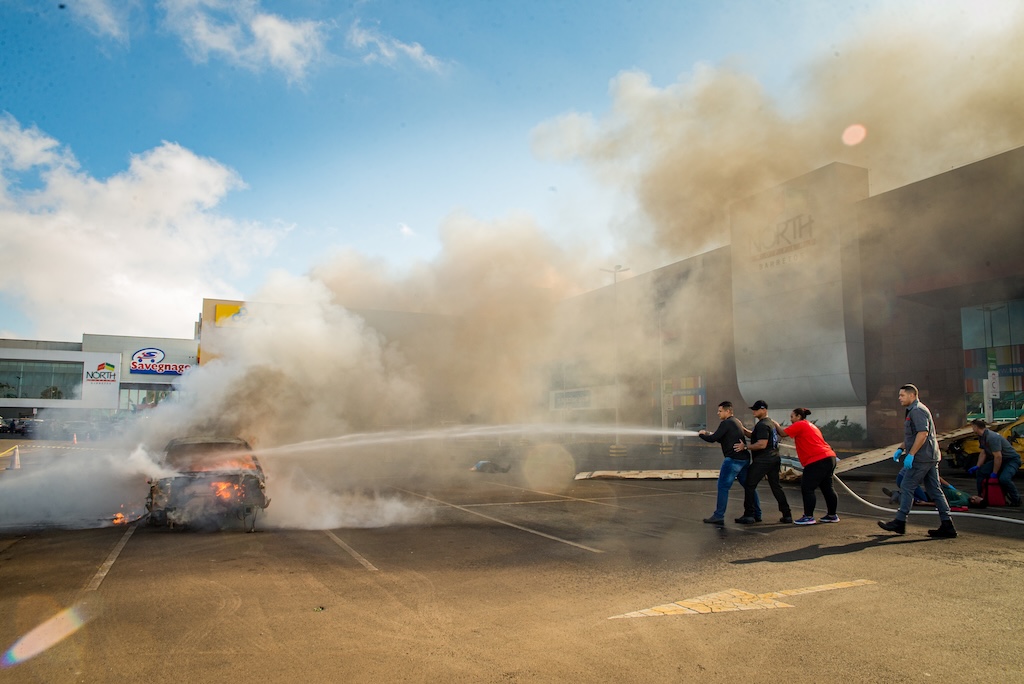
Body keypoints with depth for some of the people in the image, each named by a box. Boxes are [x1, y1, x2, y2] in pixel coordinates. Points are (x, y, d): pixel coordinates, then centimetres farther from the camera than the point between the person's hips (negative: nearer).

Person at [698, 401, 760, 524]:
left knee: (723, 487, -6)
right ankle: (756, 514, 23)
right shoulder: (737, 422, 18)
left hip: (733, 459, -10)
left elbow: (713, 439, -15)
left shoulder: (726, 423, -11)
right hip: (744, 458, 10)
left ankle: (719, 516, -6)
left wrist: (701, 434, 2)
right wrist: (708, 433, 13)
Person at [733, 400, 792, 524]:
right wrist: (742, 429, 13)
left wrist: (745, 447, -19)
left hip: (762, 461, -10)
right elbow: (753, 435, 22)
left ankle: (749, 515, -3)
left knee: (749, 486, -3)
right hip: (774, 459, 10)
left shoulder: (762, 425, -15)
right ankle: (787, 514, 13)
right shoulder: (770, 423, 18)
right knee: (776, 486, 14)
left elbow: (762, 444, -23)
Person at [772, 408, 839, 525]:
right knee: (827, 487, 15)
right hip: (829, 457, 10)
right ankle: (832, 515, 20)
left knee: (807, 489, -6)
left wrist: (776, 424, 8)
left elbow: (783, 433, -9)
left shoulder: (799, 425, -5)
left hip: (817, 460, -10)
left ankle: (809, 517, -5)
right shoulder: (811, 426, 24)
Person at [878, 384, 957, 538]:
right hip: (930, 457, 11)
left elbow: (923, 433, -24)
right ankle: (947, 526, 10)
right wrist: (901, 449, 19)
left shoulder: (917, 411, -13)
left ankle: (900, 522, 0)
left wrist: (910, 454, -24)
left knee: (906, 487, -5)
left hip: (922, 458, -11)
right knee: (934, 490, 9)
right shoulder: (912, 411, 21)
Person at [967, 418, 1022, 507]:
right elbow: (983, 453, 12)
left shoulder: (992, 437, -28)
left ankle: (1016, 500, -9)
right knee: (980, 472, 5)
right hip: (999, 460, 10)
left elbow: (998, 457, -28)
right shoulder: (982, 437, 3)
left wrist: (994, 474, -20)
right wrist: (977, 466, 5)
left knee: (1003, 478, -31)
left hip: (1012, 459, -10)